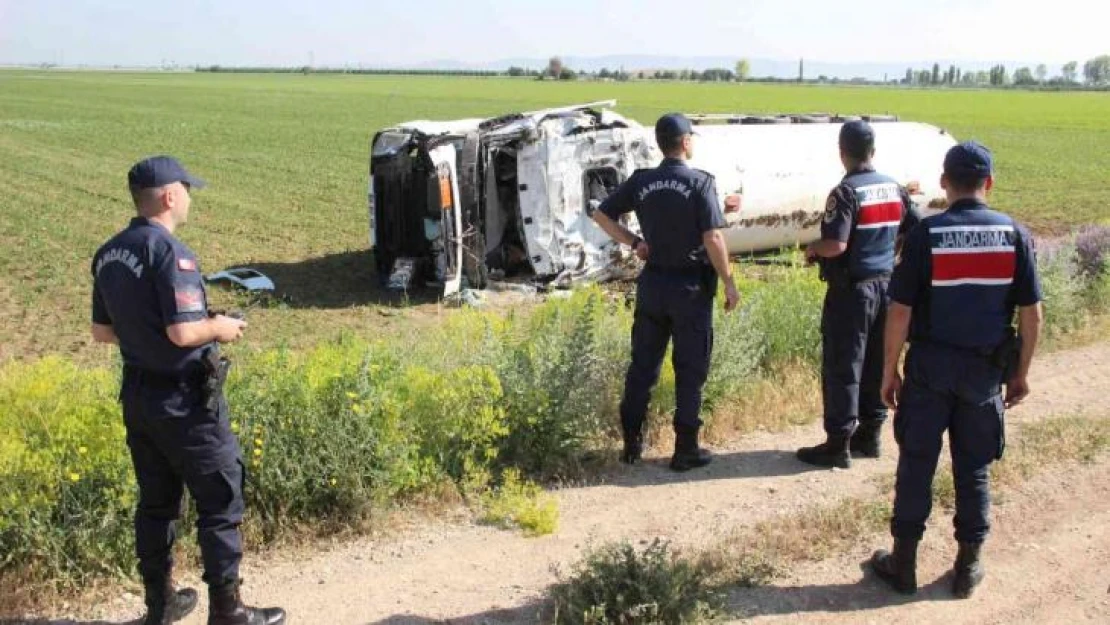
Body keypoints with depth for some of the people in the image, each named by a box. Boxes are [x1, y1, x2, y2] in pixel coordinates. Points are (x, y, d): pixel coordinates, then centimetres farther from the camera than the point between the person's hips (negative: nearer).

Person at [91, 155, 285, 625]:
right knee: (220, 503, 4)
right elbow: (182, 332, -26)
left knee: (155, 502, 18)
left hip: (137, 394, 8)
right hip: (184, 400, -8)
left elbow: (101, 331, 11)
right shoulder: (169, 251, -21)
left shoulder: (108, 254, 5)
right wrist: (219, 328, -8)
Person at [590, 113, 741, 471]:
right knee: (690, 370, 5)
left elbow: (601, 215, 5)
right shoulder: (700, 183, -13)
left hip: (652, 283, 4)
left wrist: (633, 242, 9)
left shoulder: (641, 181, 1)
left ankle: (632, 443, 18)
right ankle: (685, 450, 11)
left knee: (642, 365, 12)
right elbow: (712, 238, -17)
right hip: (691, 285, -4)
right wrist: (729, 282, -8)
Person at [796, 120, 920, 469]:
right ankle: (870, 436, 24)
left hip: (852, 290, -7)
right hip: (886, 285, 7)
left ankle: (838, 445, 3)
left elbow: (836, 244, -25)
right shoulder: (894, 189, 6)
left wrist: (813, 249, -6)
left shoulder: (846, 193, -17)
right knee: (877, 365, 15)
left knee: (842, 368, -1)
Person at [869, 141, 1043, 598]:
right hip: (986, 369, 2)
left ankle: (903, 562, 17)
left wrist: (889, 370, 0)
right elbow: (1031, 313, -1)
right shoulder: (1014, 235, -3)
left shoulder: (926, 234, -10)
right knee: (974, 468, 13)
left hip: (930, 365, -2)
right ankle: (968, 566, 22)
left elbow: (900, 310, -10)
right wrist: (1021, 372, 10)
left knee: (916, 463, 8)